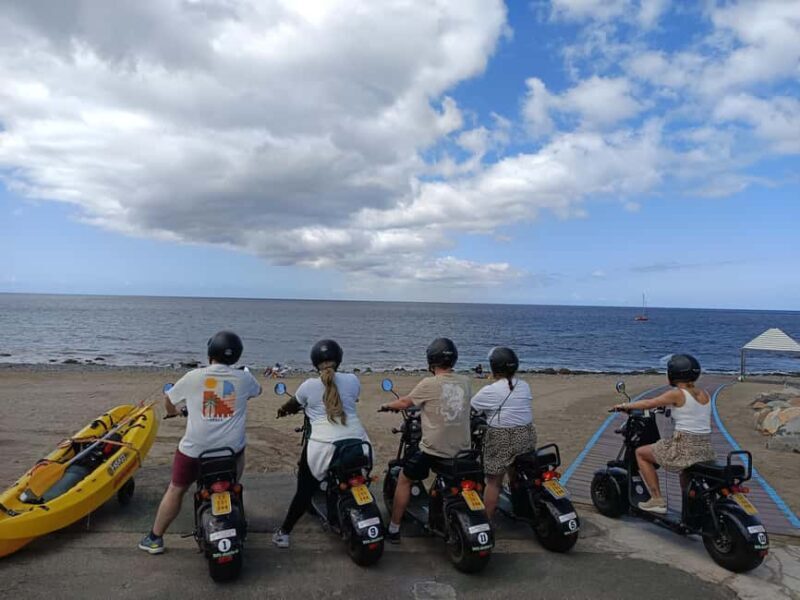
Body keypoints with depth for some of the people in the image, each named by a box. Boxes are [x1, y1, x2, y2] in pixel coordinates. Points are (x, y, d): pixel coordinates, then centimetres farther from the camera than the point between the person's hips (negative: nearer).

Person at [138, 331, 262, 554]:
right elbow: (257, 390, 21)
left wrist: (172, 411, 34)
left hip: (194, 450, 0)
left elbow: (168, 399, 12)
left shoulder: (194, 377, -4)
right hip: (231, 448, 0)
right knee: (240, 446, 34)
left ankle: (155, 538, 27)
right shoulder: (243, 378, -2)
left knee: (176, 490, 18)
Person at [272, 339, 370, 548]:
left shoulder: (309, 385, 2)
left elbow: (293, 406, 19)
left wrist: (282, 411, 43)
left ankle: (284, 533, 18)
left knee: (305, 490, 12)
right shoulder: (352, 380, 7)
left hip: (322, 446, -2)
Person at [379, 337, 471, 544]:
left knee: (404, 480, 16)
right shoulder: (465, 382, 2)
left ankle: (393, 529, 20)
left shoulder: (429, 384, -11)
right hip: (462, 449, 5)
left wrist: (387, 406, 23)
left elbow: (405, 403, 3)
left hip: (433, 449, -5)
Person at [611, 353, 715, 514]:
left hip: (685, 449, -7)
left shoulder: (677, 394, -10)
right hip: (707, 451, 7)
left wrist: (625, 406, 10)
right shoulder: (705, 395, 9)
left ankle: (657, 499, 6)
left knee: (640, 452, 11)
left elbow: (648, 403, -5)